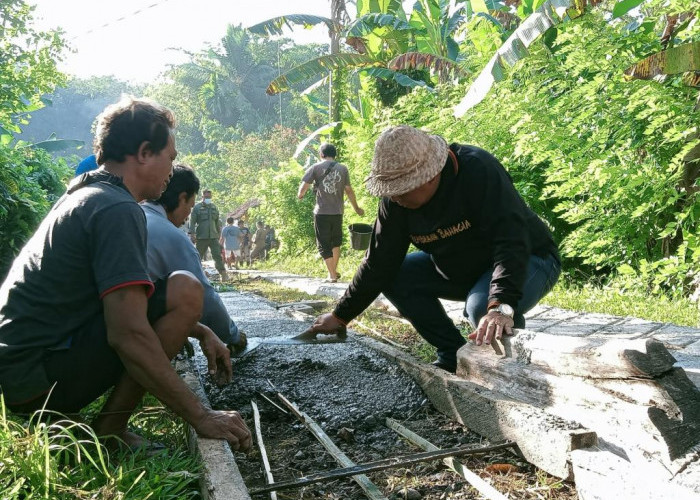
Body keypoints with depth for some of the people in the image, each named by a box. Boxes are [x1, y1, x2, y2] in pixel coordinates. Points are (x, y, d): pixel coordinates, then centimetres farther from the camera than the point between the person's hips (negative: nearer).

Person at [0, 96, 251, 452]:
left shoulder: (85, 196, 15)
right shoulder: (117, 209, -17)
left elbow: (125, 301, 22)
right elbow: (128, 335, -27)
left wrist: (201, 333, 15)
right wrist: (201, 417, -22)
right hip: (37, 376, -10)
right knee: (184, 291, -15)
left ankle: (59, 420, 12)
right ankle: (108, 433, -7)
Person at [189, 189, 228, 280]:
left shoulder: (214, 207, 14)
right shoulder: (197, 207, 1)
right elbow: (192, 221, -3)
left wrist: (219, 233, 20)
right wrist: (192, 233, -12)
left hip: (213, 236, 3)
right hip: (201, 237, -3)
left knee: (217, 255, -5)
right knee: (198, 256, 5)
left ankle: (223, 274, -6)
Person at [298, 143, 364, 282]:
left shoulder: (315, 168, -1)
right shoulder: (342, 169, 5)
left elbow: (303, 186, -8)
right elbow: (349, 191, 7)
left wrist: (300, 195, 15)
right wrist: (357, 209, 18)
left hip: (321, 213, -3)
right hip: (337, 212, 3)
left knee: (324, 244, 6)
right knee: (336, 242, 22)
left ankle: (332, 275, 3)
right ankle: (334, 270, 24)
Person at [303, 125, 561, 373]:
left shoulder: (478, 170, -30)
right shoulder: (395, 201, -12)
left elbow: (511, 240, -39)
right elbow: (379, 262, -6)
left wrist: (501, 306, -53)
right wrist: (340, 316, -7)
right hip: (458, 268, 7)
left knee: (482, 306, -36)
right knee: (396, 277, -9)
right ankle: (454, 357, 3)